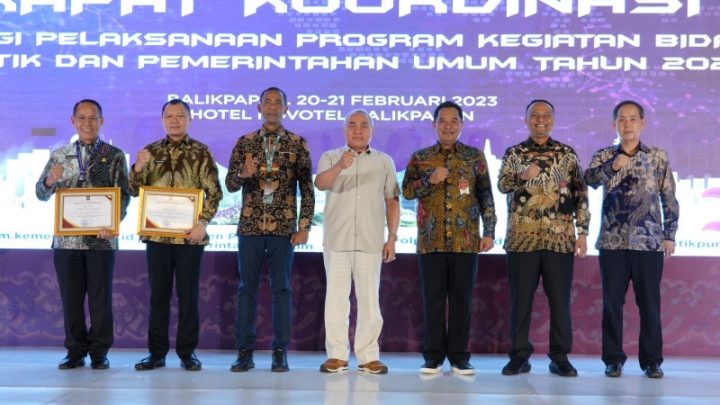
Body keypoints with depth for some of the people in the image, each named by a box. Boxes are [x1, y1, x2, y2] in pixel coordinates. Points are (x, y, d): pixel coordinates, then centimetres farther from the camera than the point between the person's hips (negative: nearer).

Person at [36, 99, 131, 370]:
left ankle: (99, 353, 12)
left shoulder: (115, 155, 3)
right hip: (66, 238, 2)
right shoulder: (59, 156, 10)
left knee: (100, 297, 2)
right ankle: (75, 352, 18)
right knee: (70, 297, 7)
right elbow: (42, 195, 10)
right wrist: (50, 180, -13)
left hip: (102, 238, -2)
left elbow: (123, 195, -2)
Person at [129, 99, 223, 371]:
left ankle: (187, 352, 12)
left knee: (188, 294, 3)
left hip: (190, 235, -2)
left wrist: (203, 223, -14)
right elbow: (136, 191, 9)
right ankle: (156, 352, 15)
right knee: (158, 293, 7)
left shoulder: (201, 152, 2)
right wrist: (138, 168, -11)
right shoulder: (151, 152, 10)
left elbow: (214, 192, -2)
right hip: (157, 234, 2)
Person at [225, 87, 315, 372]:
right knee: (247, 288, 3)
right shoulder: (245, 142, 7)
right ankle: (245, 352, 9)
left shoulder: (297, 144, 4)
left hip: (283, 227, -1)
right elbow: (230, 184, 2)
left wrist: (305, 226, -5)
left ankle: (280, 352, 8)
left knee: (281, 288, 2)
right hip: (250, 226, 1)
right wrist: (243, 173, -20)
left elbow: (307, 188, 2)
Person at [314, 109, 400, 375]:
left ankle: (368, 356, 8)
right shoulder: (330, 158, 6)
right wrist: (339, 166, -33)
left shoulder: (384, 161, 11)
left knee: (369, 298, 2)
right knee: (336, 297, 1)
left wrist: (392, 238, 3)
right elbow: (320, 184, -14)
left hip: (371, 241, 1)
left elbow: (392, 201, 10)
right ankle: (337, 355, 7)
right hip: (336, 240, -1)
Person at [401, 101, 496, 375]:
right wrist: (430, 180, -14)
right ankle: (434, 356, 11)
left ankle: (459, 357, 11)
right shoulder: (420, 158, 9)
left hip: (466, 240, 0)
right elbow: (406, 191, 2)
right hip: (431, 240, 1)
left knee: (462, 299, 3)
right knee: (433, 299, 2)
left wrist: (489, 231, -2)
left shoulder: (475, 156, 8)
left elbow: (486, 196, 5)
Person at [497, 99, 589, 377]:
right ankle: (520, 355, 12)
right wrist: (522, 176, -26)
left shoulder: (567, 154, 8)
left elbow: (580, 193, 6)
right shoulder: (513, 153, 8)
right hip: (522, 237, 0)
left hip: (560, 237, 0)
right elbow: (502, 185, -5)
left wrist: (582, 232, -1)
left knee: (560, 299, 3)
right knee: (521, 298, 3)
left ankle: (560, 357, 12)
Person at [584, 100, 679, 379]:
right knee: (612, 302, 3)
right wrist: (612, 166, -29)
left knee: (649, 302, 3)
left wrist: (670, 235, 3)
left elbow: (669, 198, 7)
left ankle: (652, 360, 13)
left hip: (649, 241, 0)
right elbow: (590, 179, -13)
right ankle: (613, 359, 12)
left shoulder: (659, 156, 6)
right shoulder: (604, 156, 6)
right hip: (613, 241, 0)